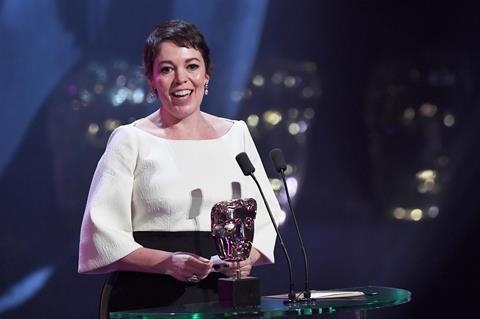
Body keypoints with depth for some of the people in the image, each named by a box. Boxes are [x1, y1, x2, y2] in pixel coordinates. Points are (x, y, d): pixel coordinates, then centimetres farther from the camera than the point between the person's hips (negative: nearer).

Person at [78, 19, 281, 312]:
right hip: (151, 297, -3)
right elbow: (103, 235, -4)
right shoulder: (131, 140, 1)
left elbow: (263, 219, 15)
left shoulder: (236, 134, 12)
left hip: (223, 295, 3)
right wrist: (168, 263, -16)